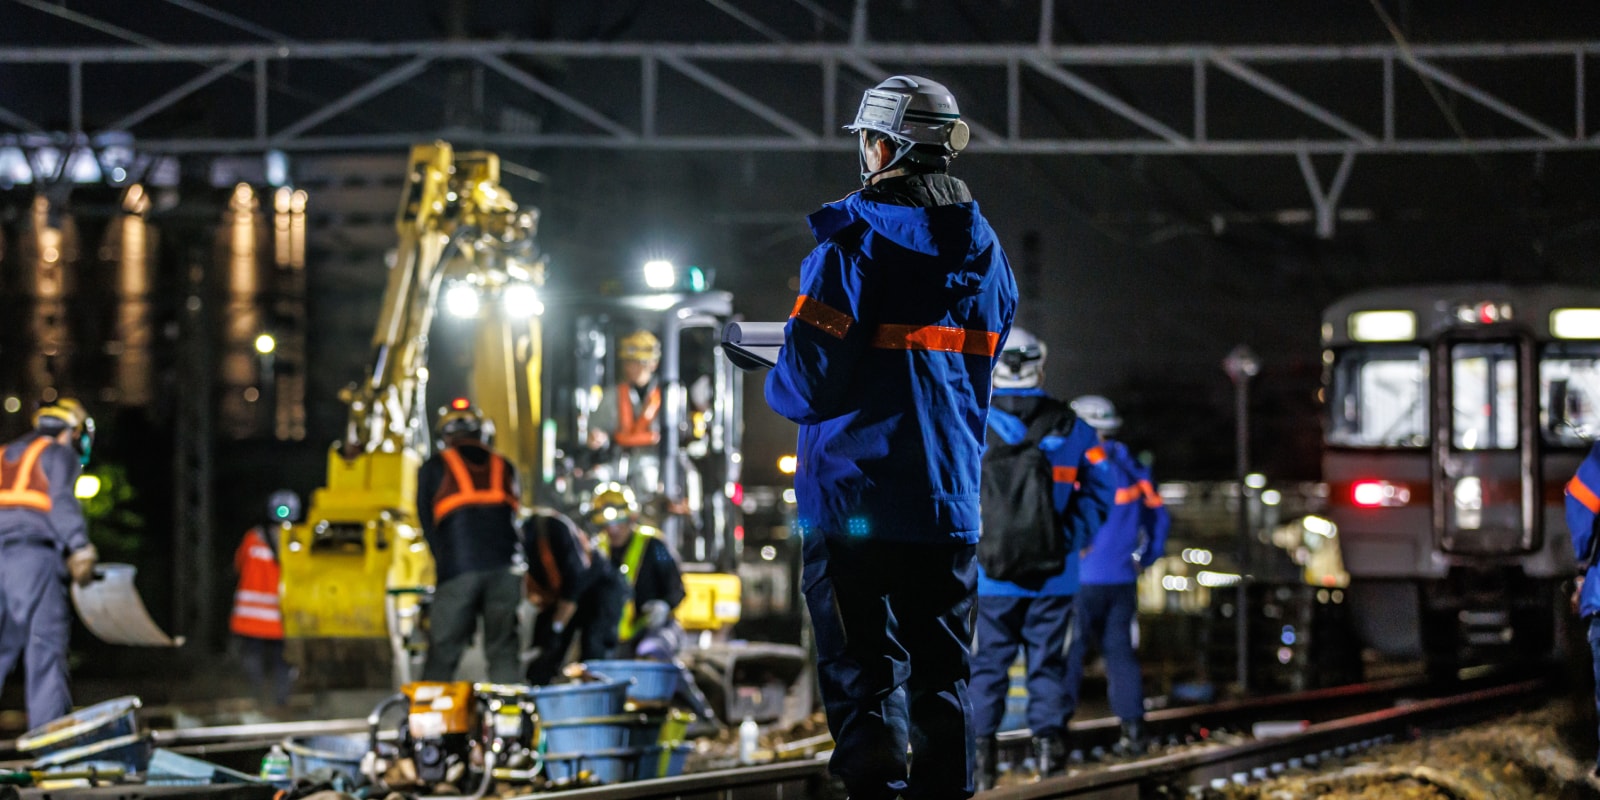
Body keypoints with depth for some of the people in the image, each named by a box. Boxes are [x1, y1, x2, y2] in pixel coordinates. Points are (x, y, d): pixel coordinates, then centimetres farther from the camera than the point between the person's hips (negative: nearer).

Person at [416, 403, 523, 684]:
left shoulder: (434, 468, 9)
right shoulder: (504, 468, 18)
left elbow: (427, 524, 12)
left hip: (457, 569, -3)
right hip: (504, 568, 3)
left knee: (442, 653, 1)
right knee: (503, 652, 8)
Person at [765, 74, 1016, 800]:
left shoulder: (853, 241, -12)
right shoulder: (983, 248, 8)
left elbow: (809, 380, -16)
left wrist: (778, 383, 6)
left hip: (855, 490, -5)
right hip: (949, 496, 5)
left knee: (864, 674, -2)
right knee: (941, 670, 12)